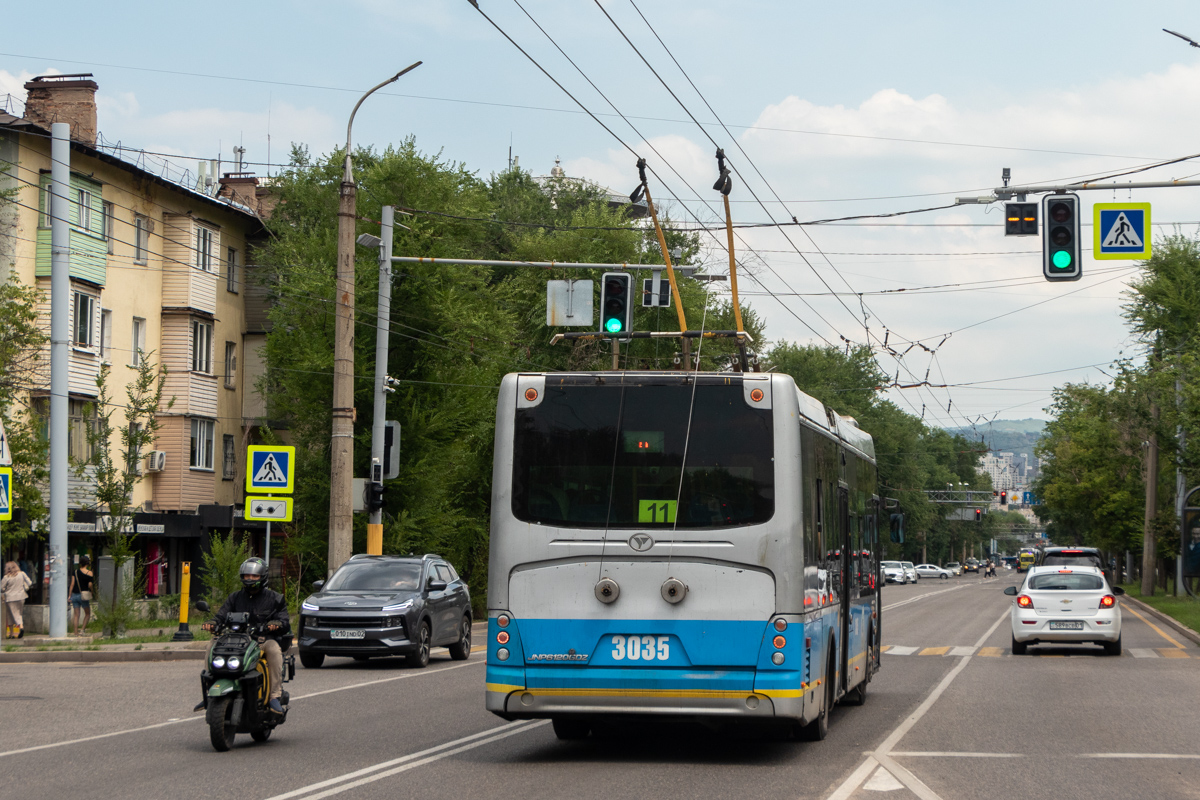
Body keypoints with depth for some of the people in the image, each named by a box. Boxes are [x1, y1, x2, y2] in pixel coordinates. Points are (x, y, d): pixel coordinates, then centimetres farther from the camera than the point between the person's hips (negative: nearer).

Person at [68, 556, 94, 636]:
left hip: (75, 594, 3)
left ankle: (76, 632, 2)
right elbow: (90, 585, -11)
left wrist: (70, 595, 4)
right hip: (83, 595, -3)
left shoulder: (75, 572, 2)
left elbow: (72, 584, 1)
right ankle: (83, 629, -1)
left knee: (76, 614, 6)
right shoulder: (89, 573, -6)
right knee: (87, 614, 13)